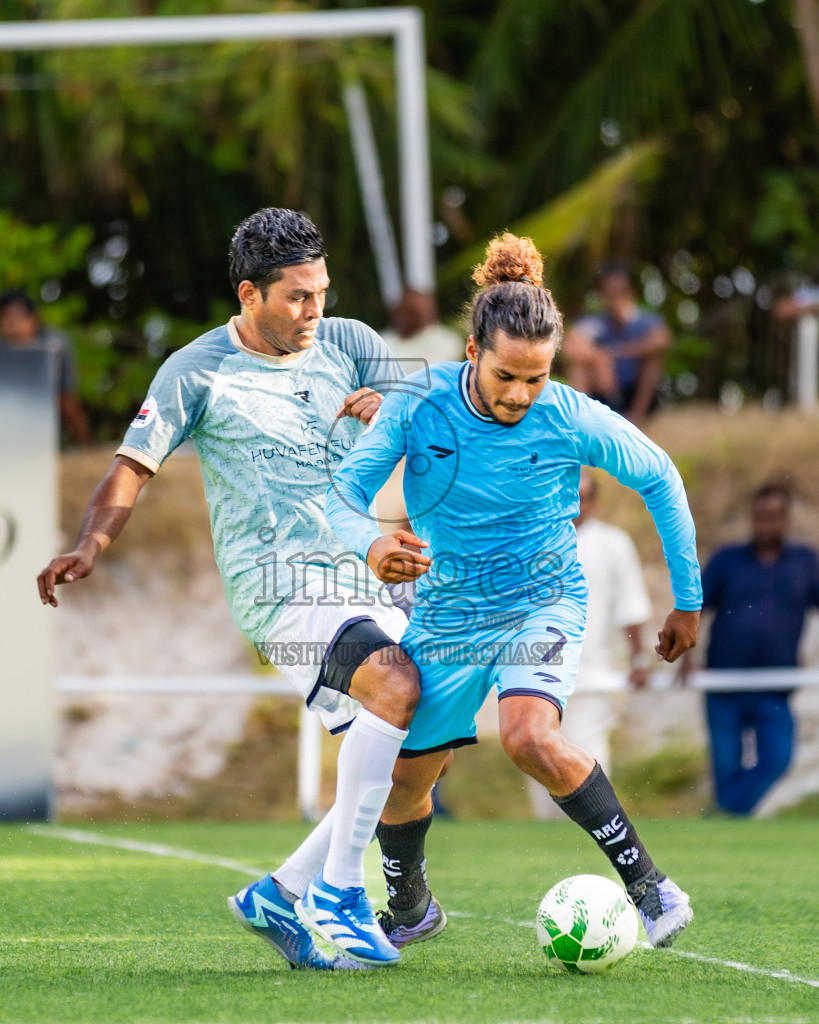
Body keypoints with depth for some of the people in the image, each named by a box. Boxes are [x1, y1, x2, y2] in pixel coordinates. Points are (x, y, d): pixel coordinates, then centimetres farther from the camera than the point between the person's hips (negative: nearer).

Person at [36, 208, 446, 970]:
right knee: (396, 686, -30)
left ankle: (281, 895, 16)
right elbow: (134, 467, -2)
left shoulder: (346, 344, 12)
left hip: (365, 580, 7)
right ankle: (337, 891, -23)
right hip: (278, 582, -7)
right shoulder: (198, 372, -1)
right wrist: (91, 544, -19)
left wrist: (392, 402, -15)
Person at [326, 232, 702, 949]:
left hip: (541, 605, -3)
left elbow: (660, 479, -2)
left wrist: (688, 600, 4)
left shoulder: (572, 419, -17)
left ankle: (651, 886, -23)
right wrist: (372, 546, -41)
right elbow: (343, 492, -16)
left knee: (531, 736, -32)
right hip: (446, 614, 3)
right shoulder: (418, 405, -14)